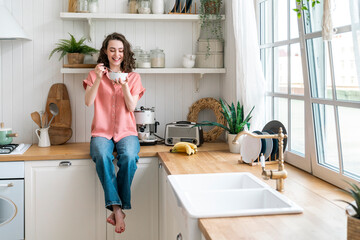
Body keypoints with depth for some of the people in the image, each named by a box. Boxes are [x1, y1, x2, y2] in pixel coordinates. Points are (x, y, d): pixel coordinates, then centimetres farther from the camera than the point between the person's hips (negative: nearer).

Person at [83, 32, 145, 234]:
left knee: (129, 157, -33)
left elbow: (131, 107, 0)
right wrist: (98, 79, -14)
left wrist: (124, 85, -15)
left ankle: (118, 208, -22)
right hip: (102, 131, 0)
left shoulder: (134, 77, 12)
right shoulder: (95, 75, 12)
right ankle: (117, 209, -33)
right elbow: (88, 102, -3)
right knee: (102, 157, -34)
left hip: (126, 131, 1)